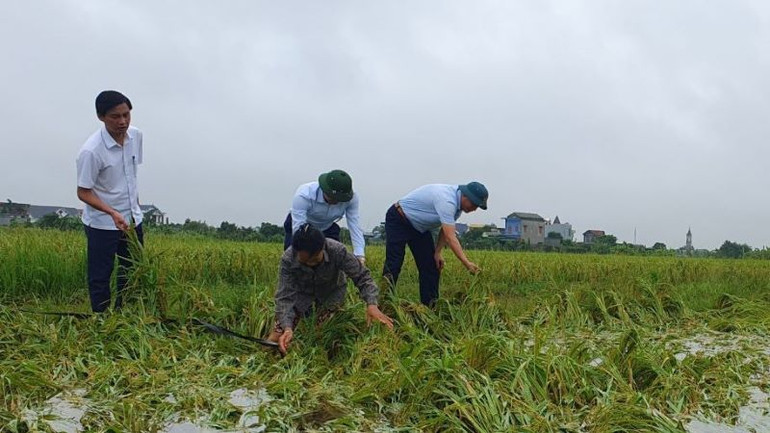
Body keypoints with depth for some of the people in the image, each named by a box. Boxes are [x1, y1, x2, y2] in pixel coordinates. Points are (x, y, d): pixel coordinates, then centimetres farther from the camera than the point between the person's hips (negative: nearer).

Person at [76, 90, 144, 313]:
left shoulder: (136, 136, -6)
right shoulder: (91, 151, -24)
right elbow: (83, 193, -17)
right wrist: (113, 213, -30)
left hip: (133, 219, 6)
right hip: (102, 225, -6)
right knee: (100, 277, 7)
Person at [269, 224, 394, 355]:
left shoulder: (337, 251, -36)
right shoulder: (288, 259, -33)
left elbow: (361, 276, -25)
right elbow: (285, 296, -30)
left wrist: (371, 304, -41)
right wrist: (287, 328, -46)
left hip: (331, 291, 0)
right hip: (301, 292, 1)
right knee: (273, 341, -6)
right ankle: (307, 312, 19)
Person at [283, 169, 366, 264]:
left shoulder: (351, 197, -29)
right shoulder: (303, 196, -39)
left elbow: (354, 225, -28)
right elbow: (298, 228, -42)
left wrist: (360, 255, -40)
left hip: (327, 229, 3)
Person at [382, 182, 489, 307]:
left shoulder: (458, 203, -5)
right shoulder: (447, 201, -35)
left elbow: (446, 230, 2)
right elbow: (450, 238, -39)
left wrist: (437, 252, -9)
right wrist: (467, 263, -41)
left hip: (419, 227, 9)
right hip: (398, 220, -9)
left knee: (431, 266, 2)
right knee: (393, 265, -14)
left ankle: (429, 306, 6)